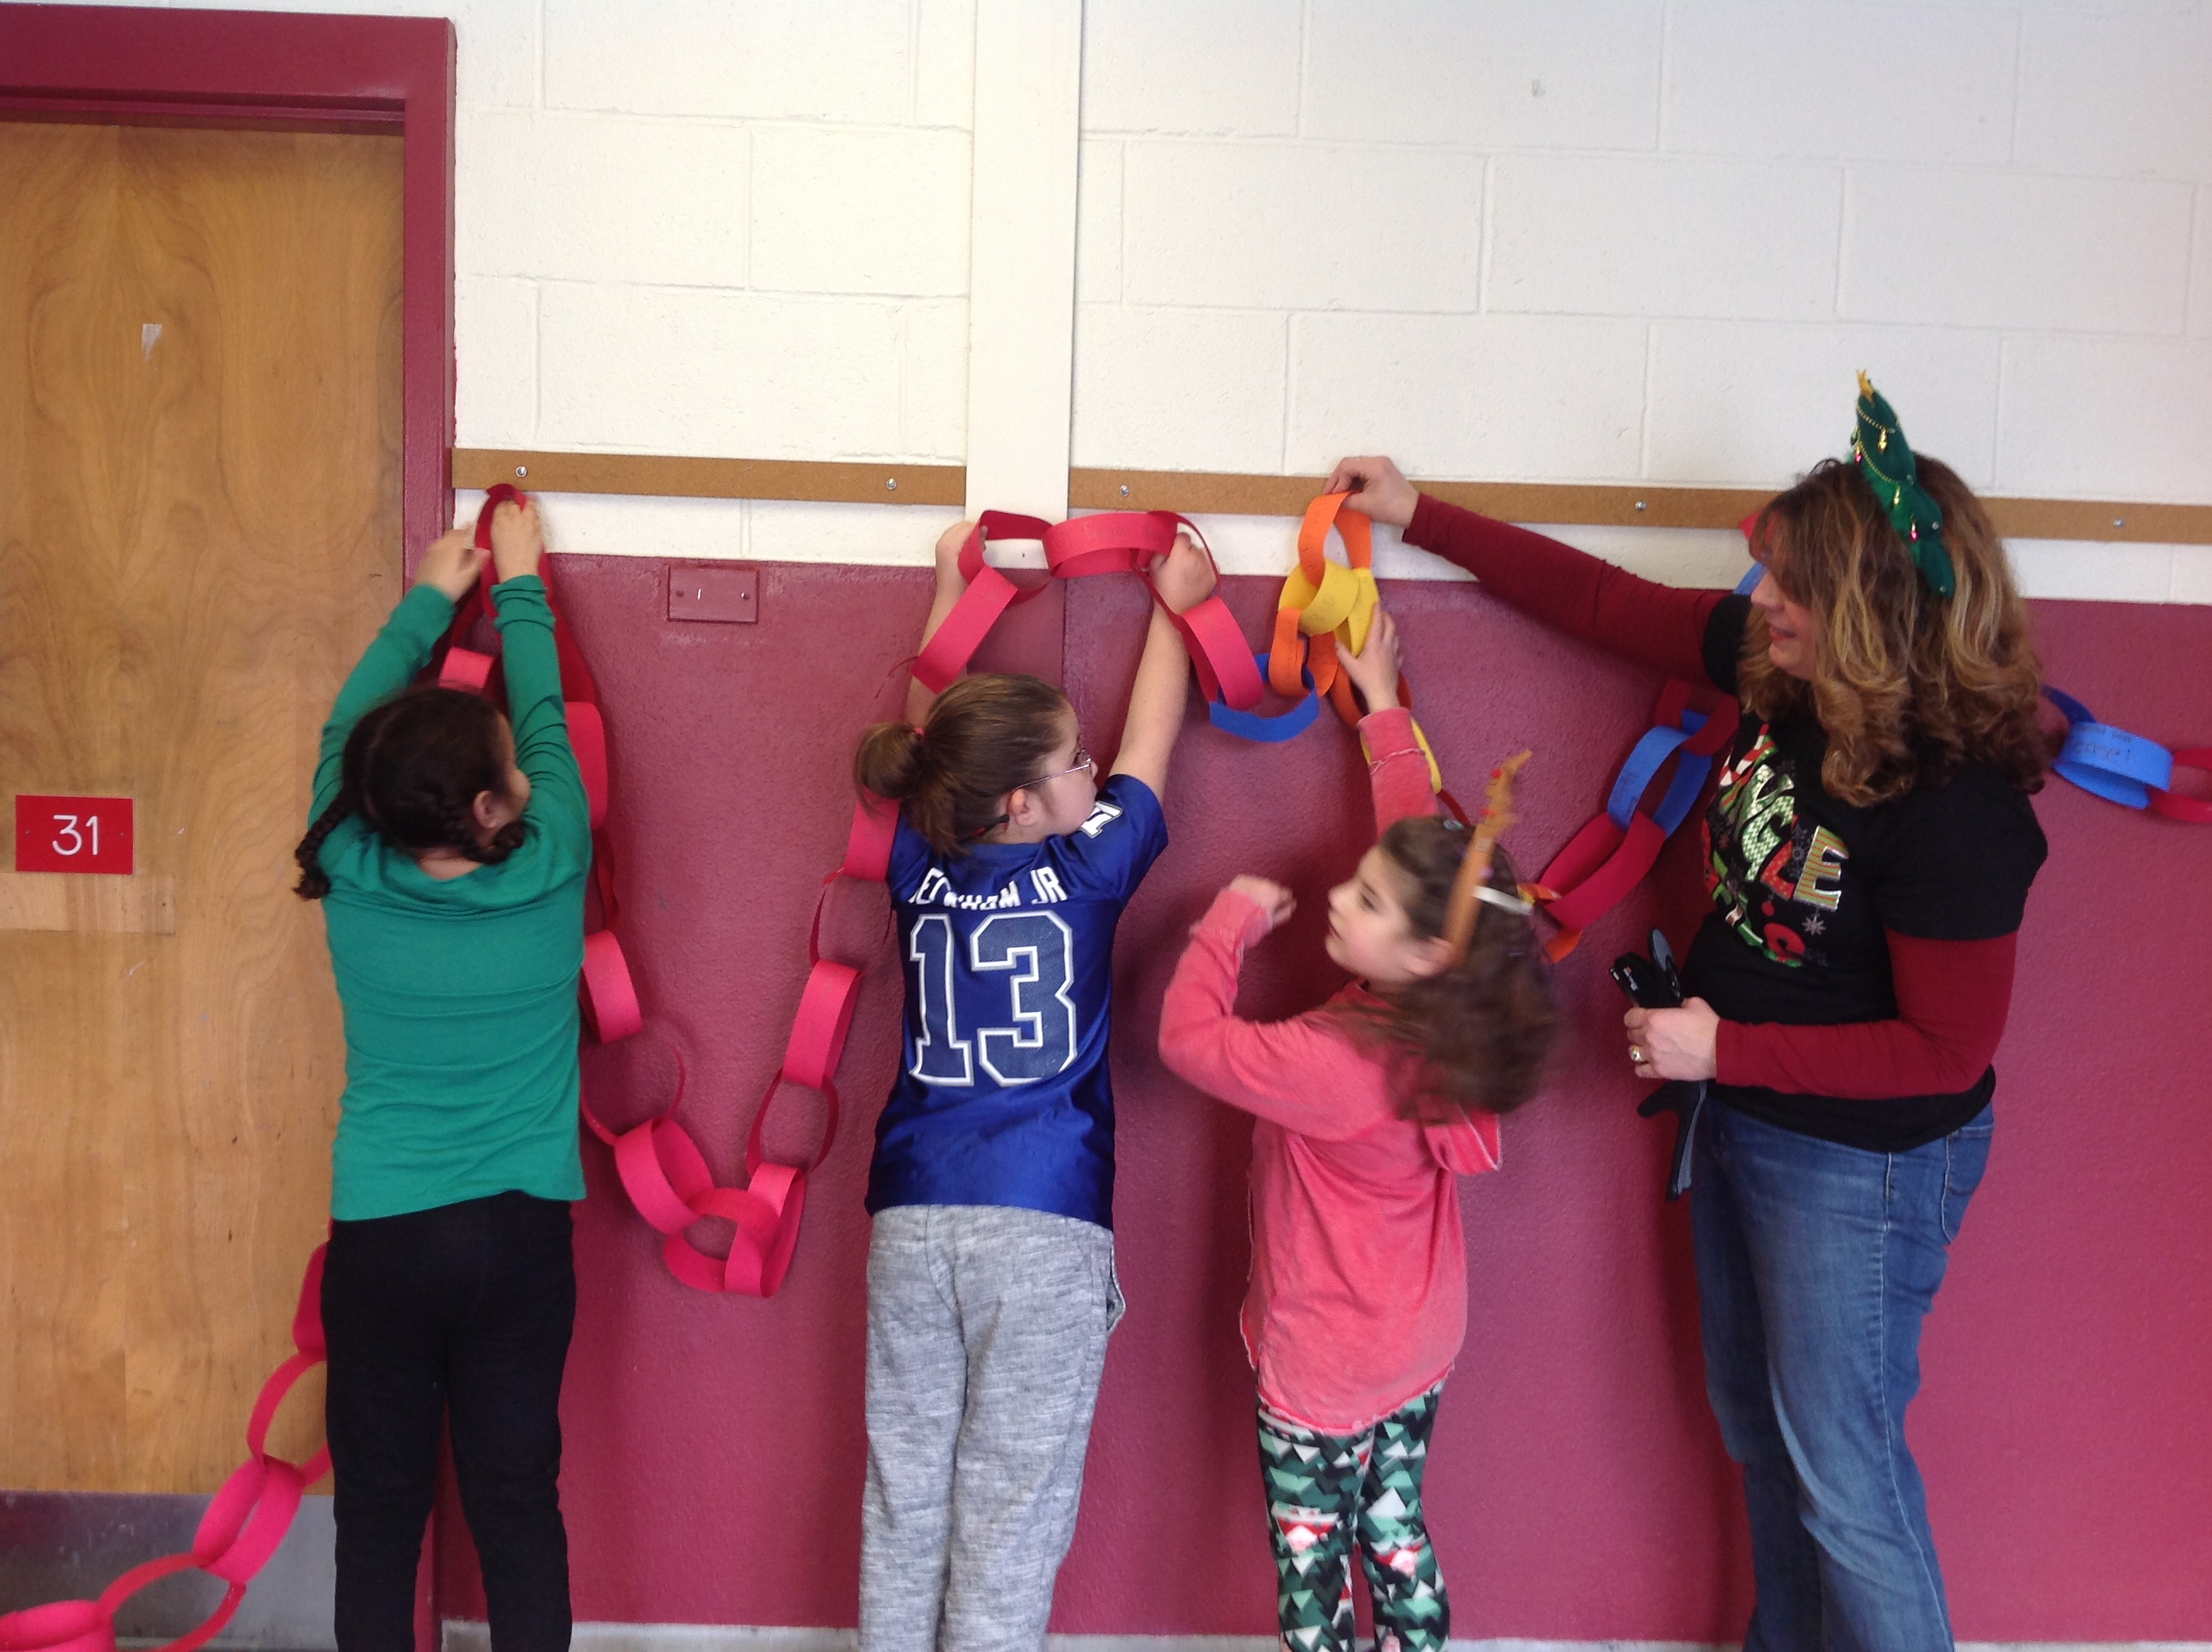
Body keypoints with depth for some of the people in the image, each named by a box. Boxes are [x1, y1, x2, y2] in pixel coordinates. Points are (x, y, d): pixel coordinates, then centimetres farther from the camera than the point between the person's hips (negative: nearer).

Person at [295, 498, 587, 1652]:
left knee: (381, 1517, 10)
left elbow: (351, 724, 9)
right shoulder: (548, 874, -11)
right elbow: (546, 718, 6)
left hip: (379, 1238, 1)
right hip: (521, 1233, 0)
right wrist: (518, 582, 20)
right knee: (517, 1508, 8)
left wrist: (432, 595, 22)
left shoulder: (351, 877, -8)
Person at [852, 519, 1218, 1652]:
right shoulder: (1086, 869, -2)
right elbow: (1152, 737, 14)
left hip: (911, 1217, 4)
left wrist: (950, 584, 33)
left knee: (904, 1494, 10)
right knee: (1012, 1505, 3)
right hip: (1046, 1223, -4)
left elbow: (927, 729, 22)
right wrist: (1176, 603, 29)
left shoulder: (919, 869, 6)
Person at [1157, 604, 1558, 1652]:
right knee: (1398, 1544, 21)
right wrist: (1383, 706, 9)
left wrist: (1233, 917, -11)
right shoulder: (1443, 1014, -10)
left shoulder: (1335, 1065, -32)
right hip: (1418, 1354, 8)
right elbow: (1423, 846, 1)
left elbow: (1189, 1037, -22)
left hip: (1320, 1371, -8)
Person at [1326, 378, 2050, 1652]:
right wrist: (1419, 516, 6)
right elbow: (1603, 600, 2)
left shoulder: (1956, 814, -30)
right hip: (1743, 1118, 8)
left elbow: (1946, 1048, -23)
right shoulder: (1778, 667, -10)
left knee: (1840, 1467, 6)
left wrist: (1726, 1051, -23)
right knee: (1758, 1430, 24)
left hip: (1862, 1155, -8)